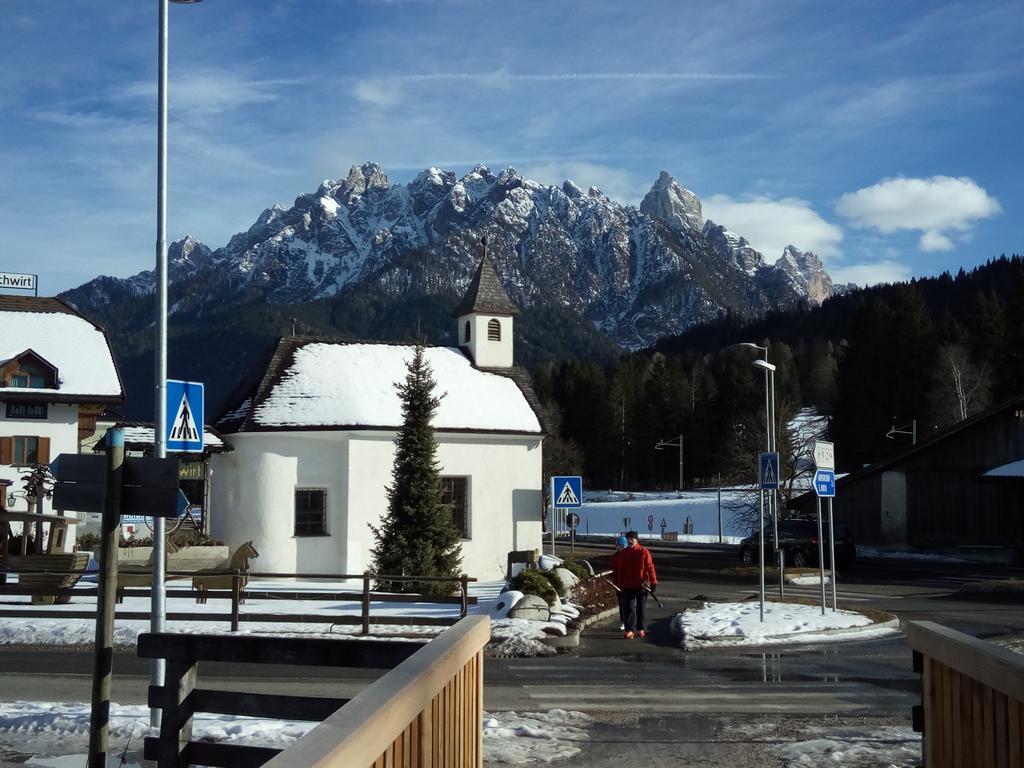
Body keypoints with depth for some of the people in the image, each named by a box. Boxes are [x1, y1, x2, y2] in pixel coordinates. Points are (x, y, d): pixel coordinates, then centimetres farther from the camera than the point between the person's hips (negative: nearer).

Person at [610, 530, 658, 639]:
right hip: (627, 586, 2)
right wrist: (618, 585, 9)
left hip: (641, 585, -2)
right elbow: (619, 570, 9)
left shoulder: (644, 552, -5)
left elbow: (650, 567, -6)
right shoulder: (622, 553, 4)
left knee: (641, 608, 9)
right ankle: (629, 630, -4)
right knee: (629, 608, -3)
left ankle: (641, 629, 20)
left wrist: (653, 582, -9)